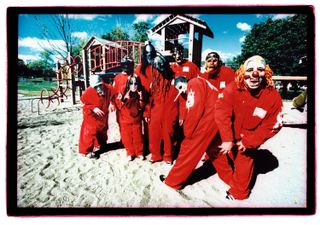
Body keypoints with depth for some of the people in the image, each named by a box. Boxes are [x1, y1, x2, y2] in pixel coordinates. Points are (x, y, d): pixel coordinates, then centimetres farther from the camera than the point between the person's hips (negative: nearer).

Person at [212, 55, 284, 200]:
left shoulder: (273, 97, -20)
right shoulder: (232, 89, -22)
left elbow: (271, 126, -16)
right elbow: (222, 112, -25)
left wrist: (248, 142, -18)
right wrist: (227, 139, -29)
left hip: (250, 136, -2)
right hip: (229, 132, 2)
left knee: (244, 160, 2)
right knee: (214, 152, 10)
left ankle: (239, 192, 29)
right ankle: (230, 179, 34)